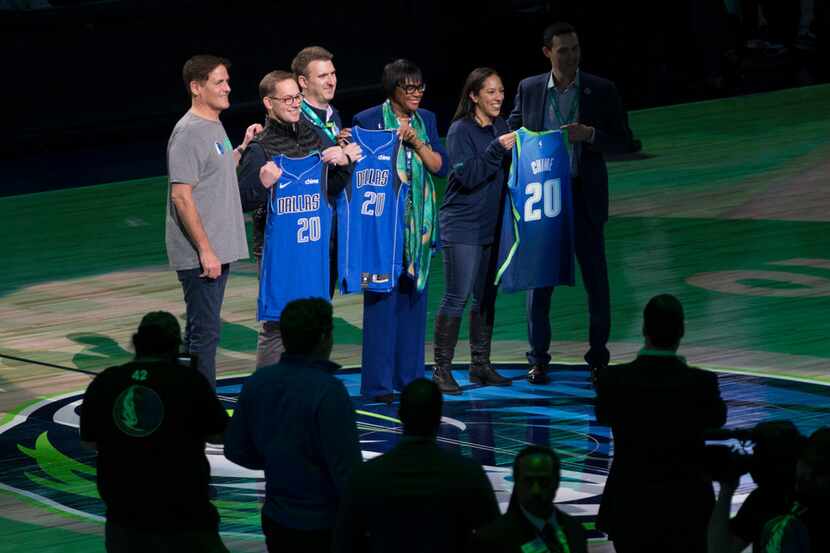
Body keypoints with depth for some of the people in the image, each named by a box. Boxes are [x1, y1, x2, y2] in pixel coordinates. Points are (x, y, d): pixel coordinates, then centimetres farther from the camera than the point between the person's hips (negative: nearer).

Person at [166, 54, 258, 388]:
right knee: (205, 332, -7)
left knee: (202, 331, 15)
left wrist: (243, 148, 16)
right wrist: (205, 250, -21)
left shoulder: (214, 127, 15)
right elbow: (181, 195, -20)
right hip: (199, 255, -10)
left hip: (218, 250, 10)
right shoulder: (189, 133, -16)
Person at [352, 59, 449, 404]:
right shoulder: (368, 121, -5)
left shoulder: (426, 120, 10)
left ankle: (410, 376, 17)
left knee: (414, 297, 9)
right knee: (382, 299, -6)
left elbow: (441, 166, 3)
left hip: (419, 222, 5)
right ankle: (378, 383, -3)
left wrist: (416, 143, -9)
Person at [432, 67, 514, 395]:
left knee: (486, 297, 10)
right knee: (457, 297, -9)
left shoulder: (501, 128, 10)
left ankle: (481, 366, 17)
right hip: (462, 226, -7)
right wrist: (497, 149, -25)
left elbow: (510, 172, 13)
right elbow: (467, 175, -18)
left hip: (492, 226, 7)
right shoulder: (461, 131, -9)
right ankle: (442, 370, -6)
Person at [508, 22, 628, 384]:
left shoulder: (601, 91, -2)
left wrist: (589, 134, -18)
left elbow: (621, 143, -1)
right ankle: (538, 359, 8)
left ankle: (599, 356, 15)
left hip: (585, 196, -1)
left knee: (596, 278, 4)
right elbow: (512, 133, 12)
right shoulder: (528, 89, 3)